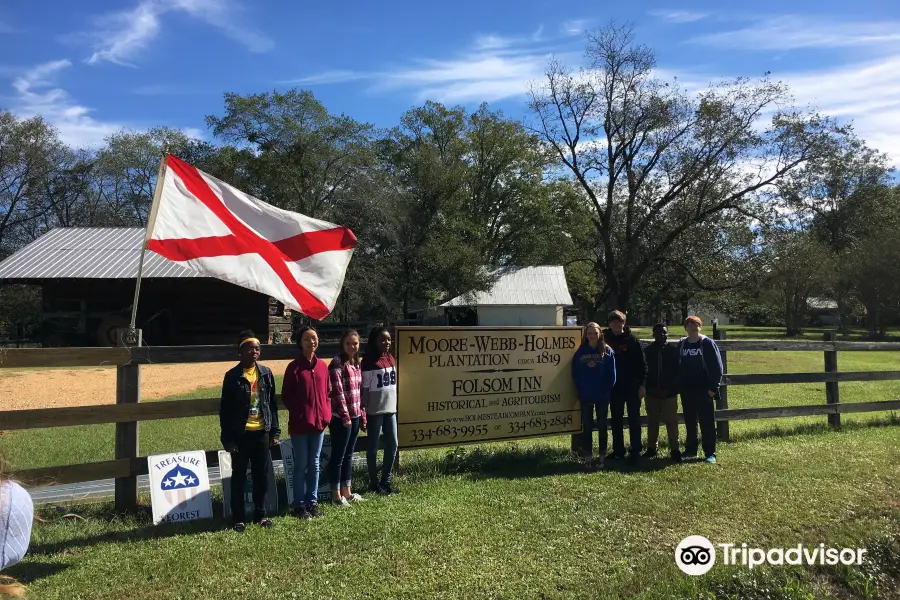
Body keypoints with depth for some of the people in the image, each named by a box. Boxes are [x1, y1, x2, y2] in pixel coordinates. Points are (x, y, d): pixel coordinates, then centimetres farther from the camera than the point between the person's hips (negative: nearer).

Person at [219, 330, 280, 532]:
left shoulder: (266, 373, 4)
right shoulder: (233, 376, -6)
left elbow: (272, 403, 8)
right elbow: (225, 409, -5)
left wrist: (274, 431, 5)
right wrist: (227, 438, -8)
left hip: (262, 432, 3)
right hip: (241, 434, -3)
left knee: (262, 475, 11)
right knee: (239, 477, 8)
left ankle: (260, 514, 24)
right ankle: (238, 517, 19)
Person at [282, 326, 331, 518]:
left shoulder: (322, 366, 6)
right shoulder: (294, 367, -7)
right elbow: (286, 396, -5)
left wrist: (327, 414, 0)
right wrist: (298, 413, -13)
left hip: (319, 422, 4)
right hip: (300, 424, -4)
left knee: (314, 464, 13)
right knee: (301, 465, 5)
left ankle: (313, 501, 23)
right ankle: (299, 504, 16)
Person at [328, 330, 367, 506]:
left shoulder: (356, 364, 13)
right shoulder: (337, 362, -11)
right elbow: (338, 391, -16)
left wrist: (362, 415, 13)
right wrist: (345, 415, -18)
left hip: (355, 416, 8)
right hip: (341, 417, -8)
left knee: (349, 455, 15)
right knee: (338, 456, 1)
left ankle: (347, 491, 25)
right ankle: (336, 495, 11)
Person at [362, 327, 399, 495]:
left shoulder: (390, 358, 10)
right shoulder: (369, 361, -11)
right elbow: (365, 388, -12)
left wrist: (395, 405, 14)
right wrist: (363, 410, -13)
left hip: (390, 408, 7)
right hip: (375, 410, -7)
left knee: (393, 444, 10)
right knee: (373, 446, 4)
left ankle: (386, 480, 22)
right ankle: (374, 482, 16)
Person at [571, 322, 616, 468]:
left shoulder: (607, 351, -3)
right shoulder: (580, 352, 1)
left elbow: (612, 375, -3)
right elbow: (575, 374, 3)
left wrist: (605, 390, -7)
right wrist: (580, 391, -5)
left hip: (602, 396, -1)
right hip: (585, 397, 1)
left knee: (602, 426, 10)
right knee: (587, 426, 8)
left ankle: (601, 456, 20)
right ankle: (588, 456, 17)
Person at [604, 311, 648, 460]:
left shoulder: (632, 340, -4)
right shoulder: (605, 340, 3)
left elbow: (642, 363, -5)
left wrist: (642, 384, -10)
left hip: (632, 386, -3)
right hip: (614, 388, 3)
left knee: (634, 420, 3)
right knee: (616, 421, 9)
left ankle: (636, 451, 9)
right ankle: (618, 450, 18)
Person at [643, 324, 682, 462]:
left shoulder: (673, 351, 0)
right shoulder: (648, 351, 4)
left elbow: (677, 372, -2)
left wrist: (671, 389, -11)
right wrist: (650, 388, -7)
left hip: (669, 393, -2)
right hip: (652, 393, 2)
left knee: (671, 422, -2)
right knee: (652, 422, 10)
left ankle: (674, 449, 4)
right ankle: (652, 448, 19)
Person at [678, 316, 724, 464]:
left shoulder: (707, 344, -5)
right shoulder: (681, 344, 7)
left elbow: (717, 366, -7)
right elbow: (678, 366, 12)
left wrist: (713, 387, -12)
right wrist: (679, 387, 8)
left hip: (704, 390, -4)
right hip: (686, 391, 4)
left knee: (707, 423, 1)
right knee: (689, 422, 12)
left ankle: (710, 453, 7)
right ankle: (691, 449, 23)